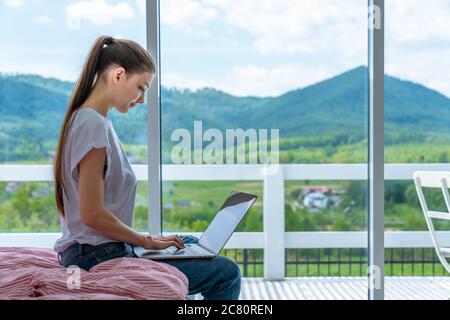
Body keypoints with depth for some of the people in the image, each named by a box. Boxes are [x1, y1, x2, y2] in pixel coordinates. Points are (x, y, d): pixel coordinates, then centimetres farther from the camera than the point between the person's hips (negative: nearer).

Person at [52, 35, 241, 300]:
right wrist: (146, 241, -10)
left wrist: (144, 239, 10)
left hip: (89, 253, 11)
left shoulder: (84, 119, 12)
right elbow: (92, 214, -22)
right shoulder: (94, 125, -18)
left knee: (190, 244, 30)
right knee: (227, 273, -11)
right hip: (99, 257, -11)